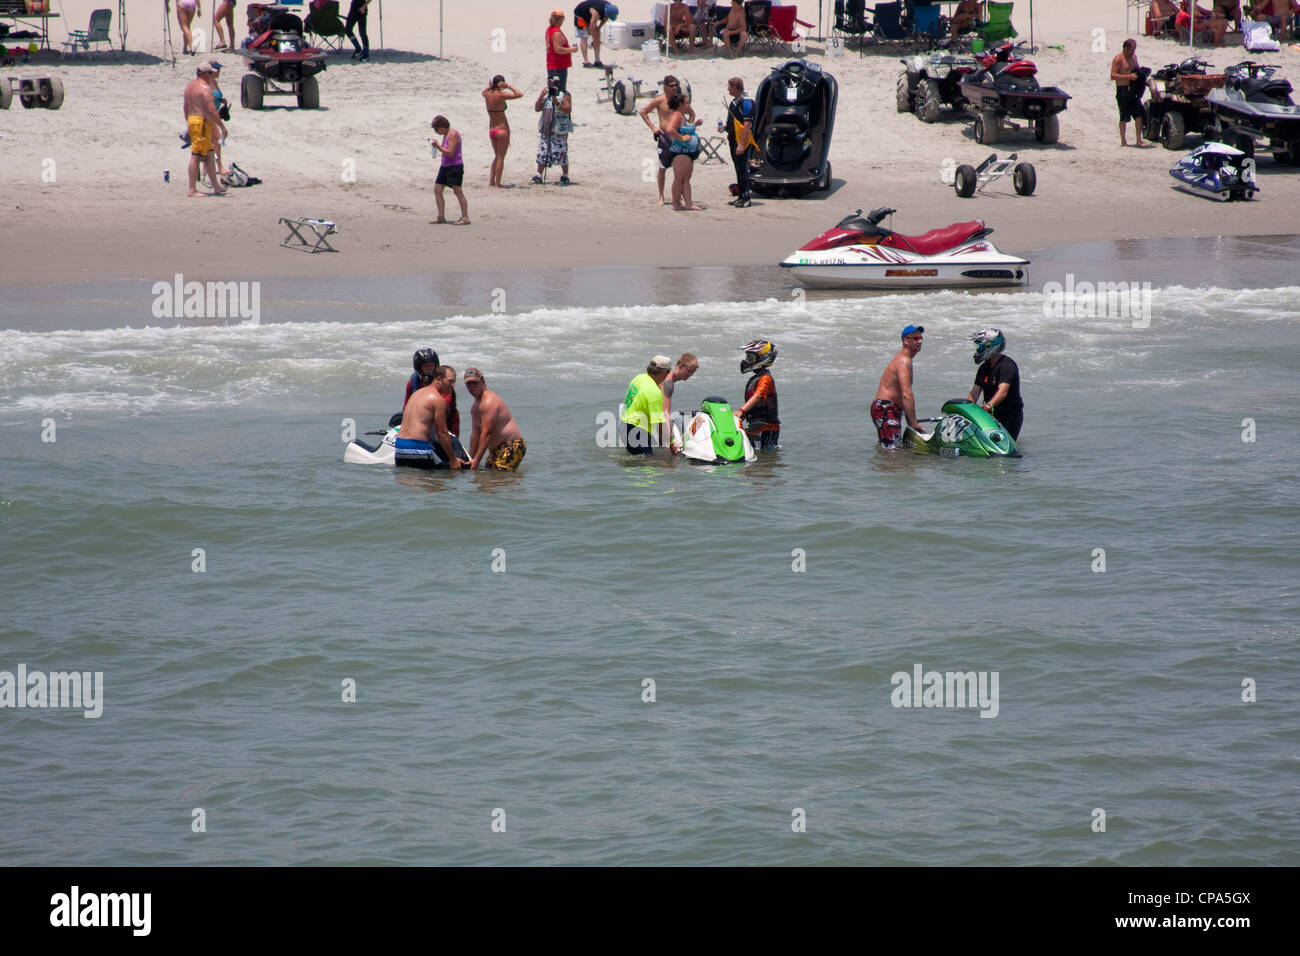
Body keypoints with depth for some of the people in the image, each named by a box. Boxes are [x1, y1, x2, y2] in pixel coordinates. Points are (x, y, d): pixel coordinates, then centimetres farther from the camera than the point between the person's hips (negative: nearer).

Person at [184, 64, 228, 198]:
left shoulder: (189, 86, 14)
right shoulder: (205, 87, -14)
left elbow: (186, 107, 21)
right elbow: (210, 109, -19)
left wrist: (188, 124, 29)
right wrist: (222, 126, -14)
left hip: (192, 120, 10)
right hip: (203, 122, -10)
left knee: (209, 155, 17)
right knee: (196, 156, -9)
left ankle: (216, 187, 23)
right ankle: (192, 189, -9)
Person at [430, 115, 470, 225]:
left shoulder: (453, 134, -15)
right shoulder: (446, 135, 15)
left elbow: (450, 153, -21)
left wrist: (438, 145, -16)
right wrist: (437, 146, 11)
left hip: (455, 166, -10)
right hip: (445, 166, 10)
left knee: (457, 191, -7)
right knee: (437, 189, 6)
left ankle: (465, 218, -3)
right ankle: (441, 217, 10)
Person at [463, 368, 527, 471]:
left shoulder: (489, 402, -17)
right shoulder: (476, 405, 16)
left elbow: (486, 433, -22)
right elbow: (475, 433, 19)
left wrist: (476, 460, -22)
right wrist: (471, 458, 13)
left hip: (511, 447, -11)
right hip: (496, 449, 11)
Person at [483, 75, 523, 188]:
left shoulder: (487, 94, 1)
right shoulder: (500, 95, -17)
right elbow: (519, 94, -16)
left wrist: (491, 86, 11)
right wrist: (509, 87, -7)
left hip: (491, 130, 6)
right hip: (502, 129, -6)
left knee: (497, 156, 19)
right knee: (500, 157, 2)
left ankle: (491, 181, 16)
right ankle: (497, 184, 3)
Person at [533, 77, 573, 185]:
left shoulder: (564, 95, -4)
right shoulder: (546, 94, 13)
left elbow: (568, 110, -14)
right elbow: (537, 108, 7)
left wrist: (557, 103, -27)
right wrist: (541, 97, -7)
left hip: (560, 130, -5)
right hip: (546, 130, 5)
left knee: (561, 154, -4)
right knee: (542, 154, 4)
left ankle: (565, 176, 6)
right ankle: (539, 176, 9)